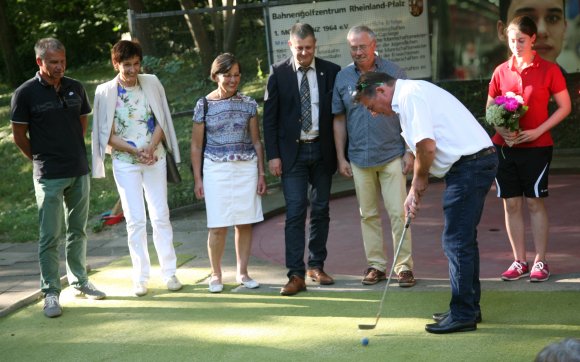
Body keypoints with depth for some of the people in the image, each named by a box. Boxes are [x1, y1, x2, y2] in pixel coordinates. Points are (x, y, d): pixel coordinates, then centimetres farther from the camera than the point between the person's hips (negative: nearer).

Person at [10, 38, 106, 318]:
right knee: (50, 236, -3)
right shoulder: (25, 93, -8)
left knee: (78, 231, 14)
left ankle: (79, 281, 26)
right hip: (49, 176, -4)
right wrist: (41, 159, 6)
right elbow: (19, 135, -1)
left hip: (79, 171, 5)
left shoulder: (75, 89, 5)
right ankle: (50, 293, 3)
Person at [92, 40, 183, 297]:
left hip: (155, 158, 2)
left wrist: (151, 148, -13)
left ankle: (169, 273, 10)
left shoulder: (151, 83, -1)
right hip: (124, 162, -1)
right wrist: (135, 151, -14)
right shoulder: (105, 92, -7)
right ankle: (141, 277, 8)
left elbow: (161, 121, 2)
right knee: (135, 220, 0)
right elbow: (107, 135, -5)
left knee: (161, 216, 3)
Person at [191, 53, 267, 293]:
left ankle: (242, 273, 17)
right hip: (216, 169, -2)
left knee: (245, 223, 4)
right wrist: (198, 179, 0)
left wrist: (261, 173, 5)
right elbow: (196, 145, 3)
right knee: (218, 226, -4)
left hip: (246, 168, 2)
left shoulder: (248, 104, 6)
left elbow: (256, 141, 10)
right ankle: (216, 275, 10)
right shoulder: (204, 105, 0)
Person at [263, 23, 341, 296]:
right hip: (292, 152, -2)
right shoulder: (278, 73, -1)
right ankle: (296, 275, -8)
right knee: (295, 212, -8)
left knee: (321, 210, 10)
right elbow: (270, 116, 0)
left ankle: (316, 265, 23)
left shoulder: (331, 72, 2)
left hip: (322, 150, 2)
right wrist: (273, 155, -6)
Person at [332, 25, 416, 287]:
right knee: (368, 214, 8)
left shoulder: (393, 72, -1)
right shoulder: (343, 78, 5)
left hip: (392, 156, -3)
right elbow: (339, 120, 10)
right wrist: (341, 158, 6)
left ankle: (404, 266, 2)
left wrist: (409, 152, -4)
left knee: (398, 212, -4)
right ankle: (376, 265, 16)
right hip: (359, 158, 3)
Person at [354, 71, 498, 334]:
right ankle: (469, 308, 25)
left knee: (457, 241, -6)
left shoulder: (410, 96, -13)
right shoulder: (410, 95, 20)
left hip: (469, 164, -11)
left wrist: (419, 181, -4)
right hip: (480, 162, 11)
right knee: (463, 240, 17)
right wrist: (415, 192, 19)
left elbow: (426, 146, -22)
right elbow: (424, 148, 24)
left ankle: (463, 315, -1)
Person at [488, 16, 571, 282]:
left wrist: (538, 130, -12)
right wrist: (501, 129, -8)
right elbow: (489, 108, 12)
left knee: (534, 202, 0)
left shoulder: (548, 70, -3)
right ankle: (519, 261, 13)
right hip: (504, 146, 3)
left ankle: (540, 261, 9)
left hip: (537, 146, -3)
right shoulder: (500, 72, 5)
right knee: (511, 204, 4)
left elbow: (564, 106, -1)